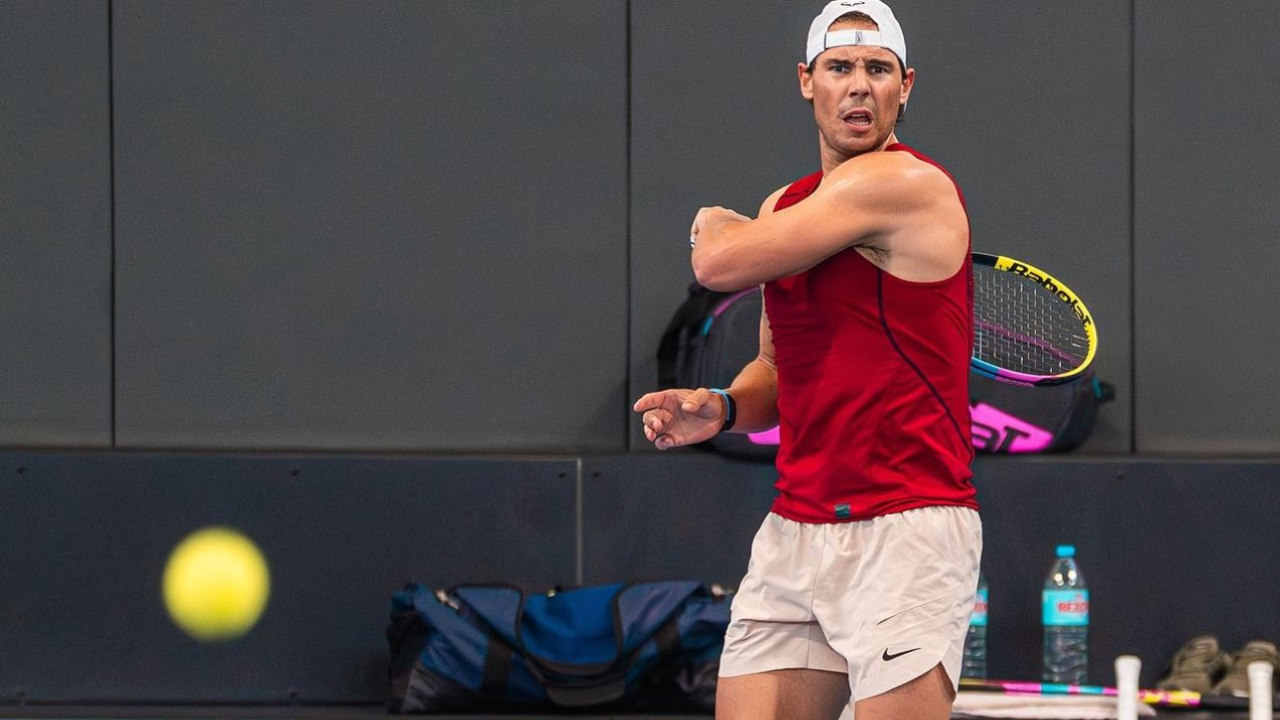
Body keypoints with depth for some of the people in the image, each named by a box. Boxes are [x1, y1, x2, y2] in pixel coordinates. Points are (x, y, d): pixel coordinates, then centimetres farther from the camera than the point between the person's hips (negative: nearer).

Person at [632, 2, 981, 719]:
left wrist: (715, 222, 11)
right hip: (793, 532, 8)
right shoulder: (784, 207, 16)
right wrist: (723, 406, 4)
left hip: (904, 531, -8)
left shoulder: (904, 182, -11)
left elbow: (721, 263, -13)